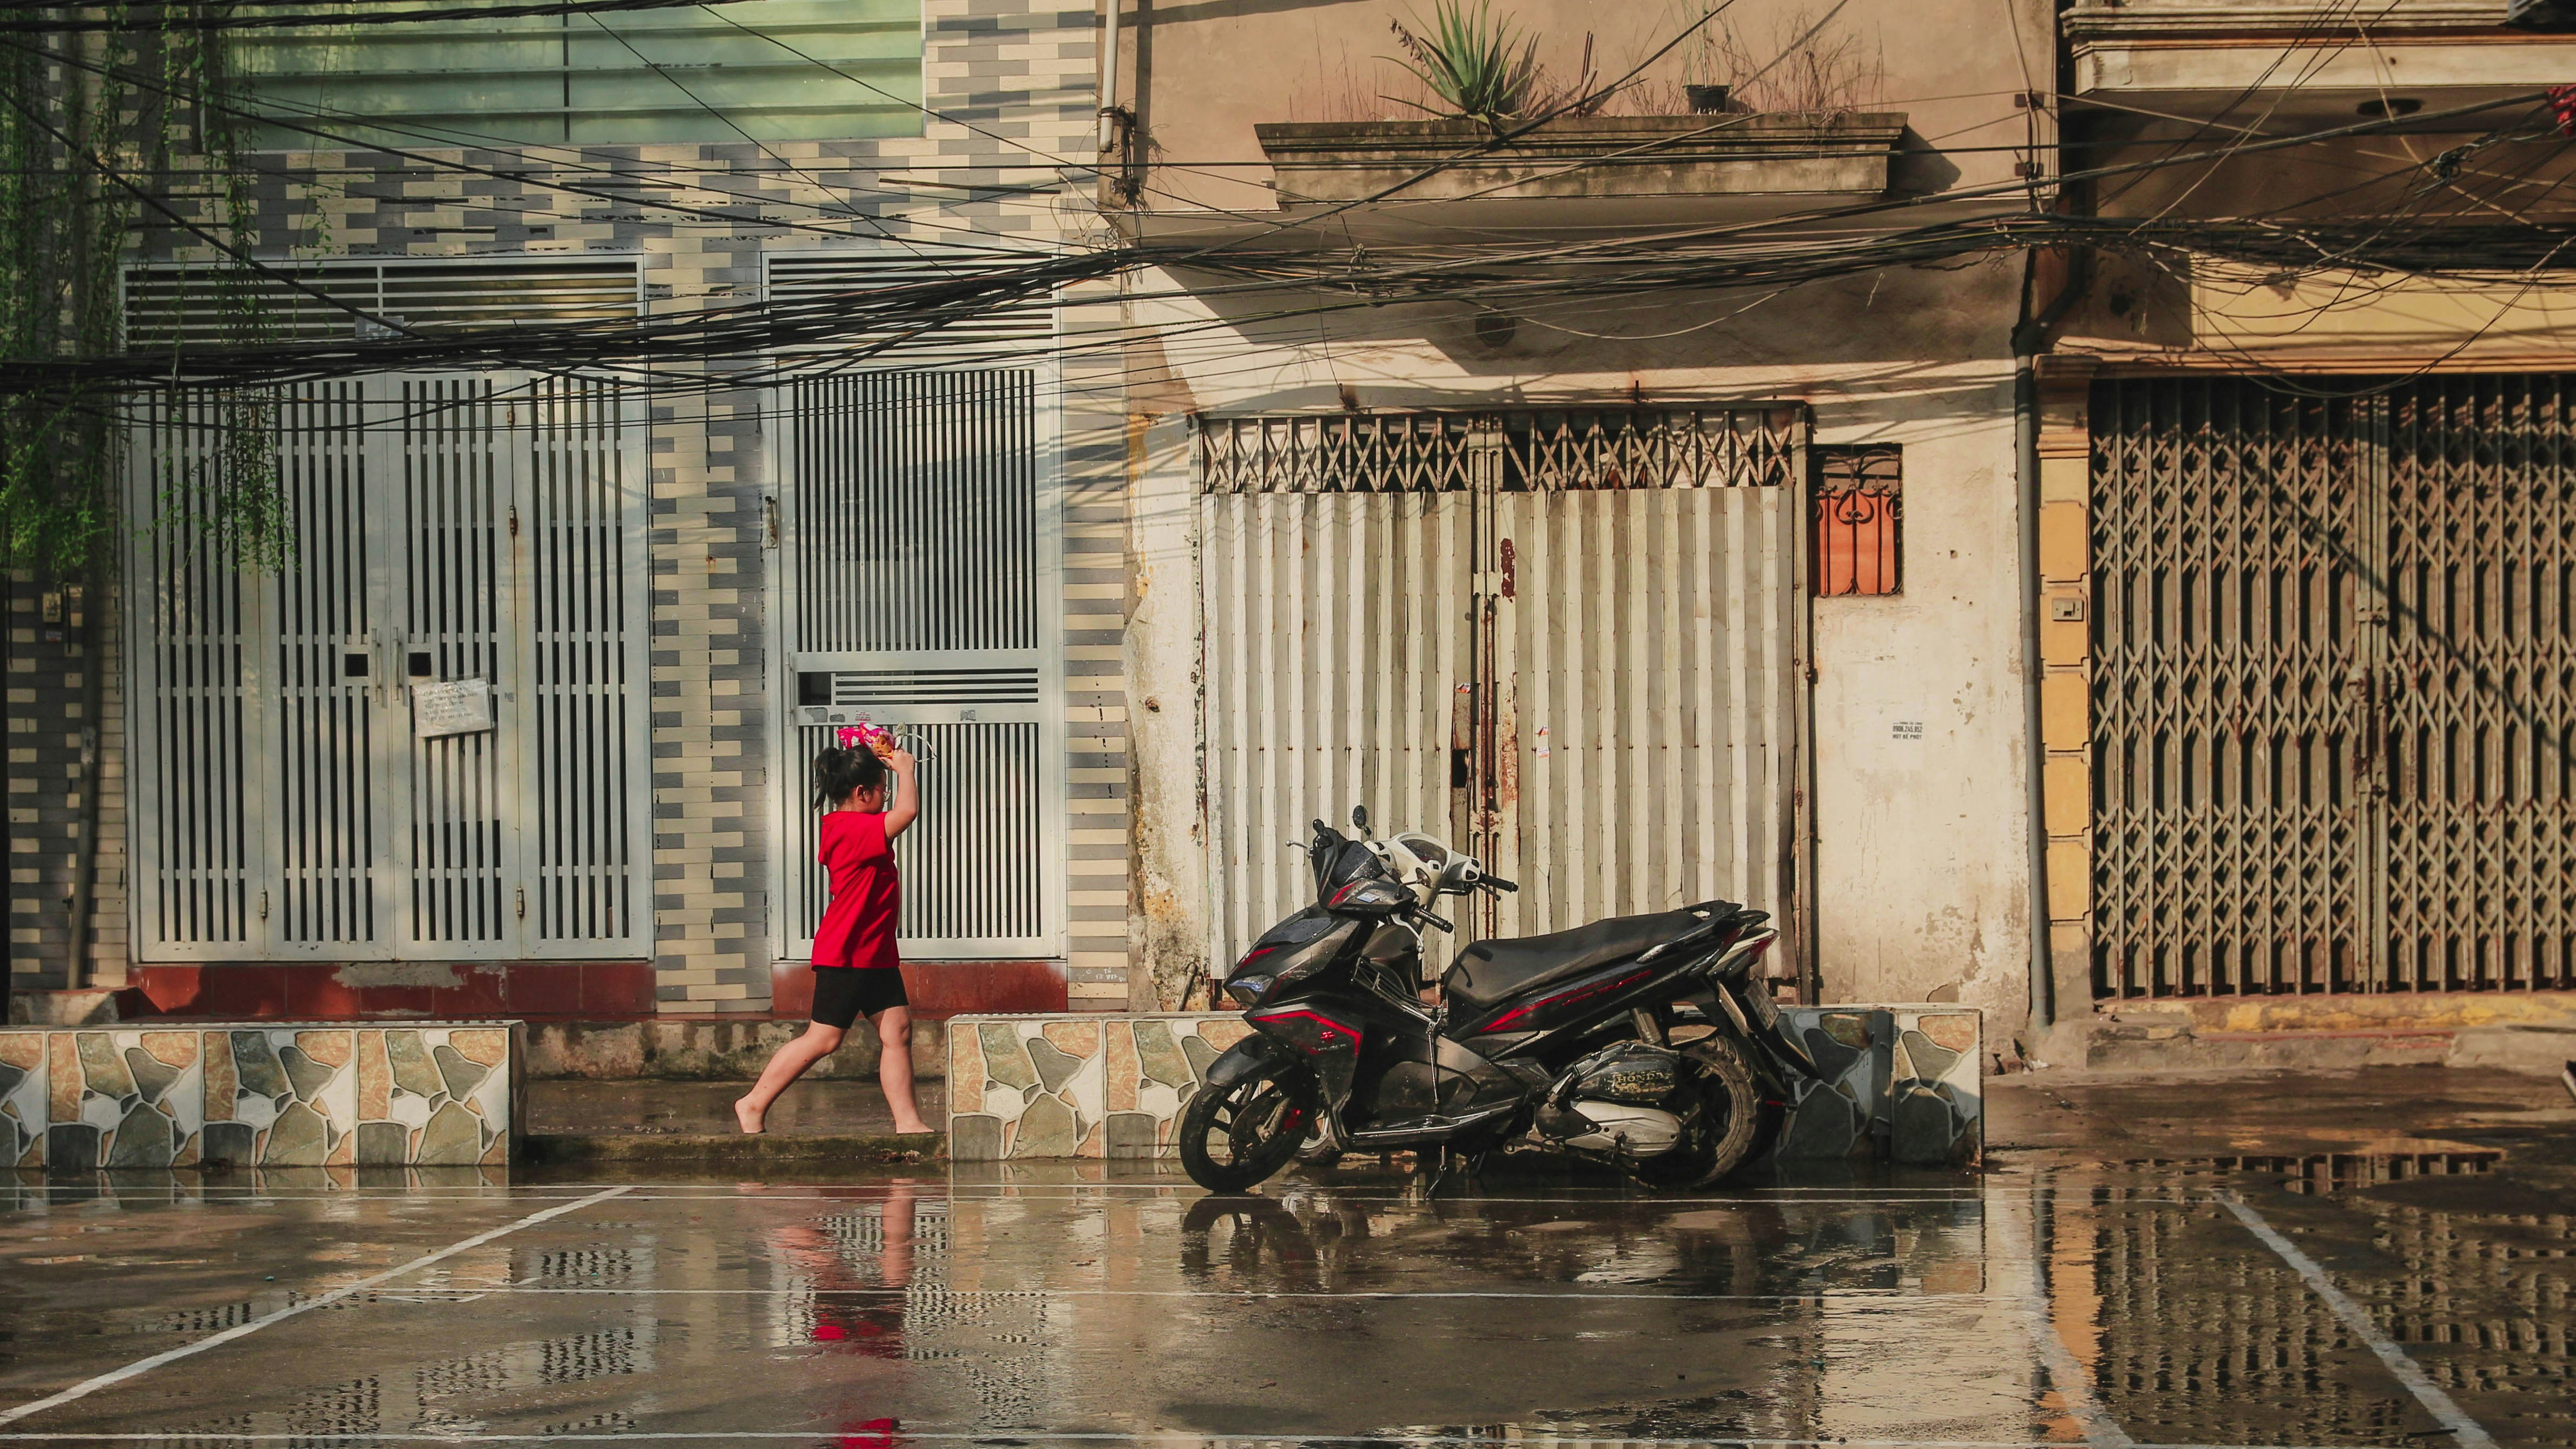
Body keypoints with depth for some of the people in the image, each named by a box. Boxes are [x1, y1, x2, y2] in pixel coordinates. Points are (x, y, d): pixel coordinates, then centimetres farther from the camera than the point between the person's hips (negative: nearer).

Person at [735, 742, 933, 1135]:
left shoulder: (845, 828, 11)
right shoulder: (856, 830, -20)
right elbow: (908, 811, -32)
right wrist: (904, 770, -14)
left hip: (875, 955, 10)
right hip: (845, 955, -10)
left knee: (898, 1029, 3)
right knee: (824, 1039, -4)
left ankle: (907, 1120, 3)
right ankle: (754, 1104, 7)